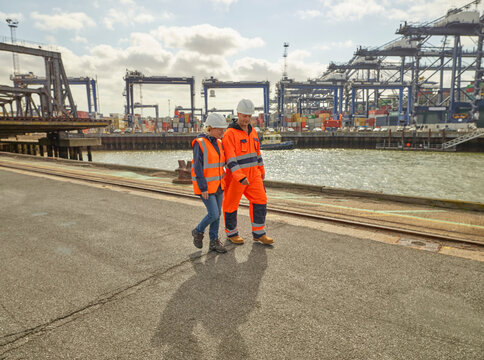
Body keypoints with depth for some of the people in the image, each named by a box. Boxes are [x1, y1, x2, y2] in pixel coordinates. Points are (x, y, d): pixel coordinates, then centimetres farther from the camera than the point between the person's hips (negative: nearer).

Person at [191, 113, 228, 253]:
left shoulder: (218, 143, 6)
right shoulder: (199, 144, -16)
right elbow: (197, 167, -19)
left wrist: (222, 183, 14)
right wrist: (203, 188, -20)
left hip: (217, 184, 7)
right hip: (204, 185, -7)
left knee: (216, 214, 8)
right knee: (214, 214, -8)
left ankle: (214, 242, 19)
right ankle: (198, 231, 18)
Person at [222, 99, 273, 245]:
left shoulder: (252, 132, 10)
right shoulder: (230, 133, -14)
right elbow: (230, 159, -22)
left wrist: (261, 170, 25)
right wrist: (240, 178, -30)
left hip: (252, 175, 7)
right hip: (235, 176, -6)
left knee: (260, 200, 1)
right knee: (231, 204, 7)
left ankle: (258, 233, 12)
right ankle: (231, 233, 27)